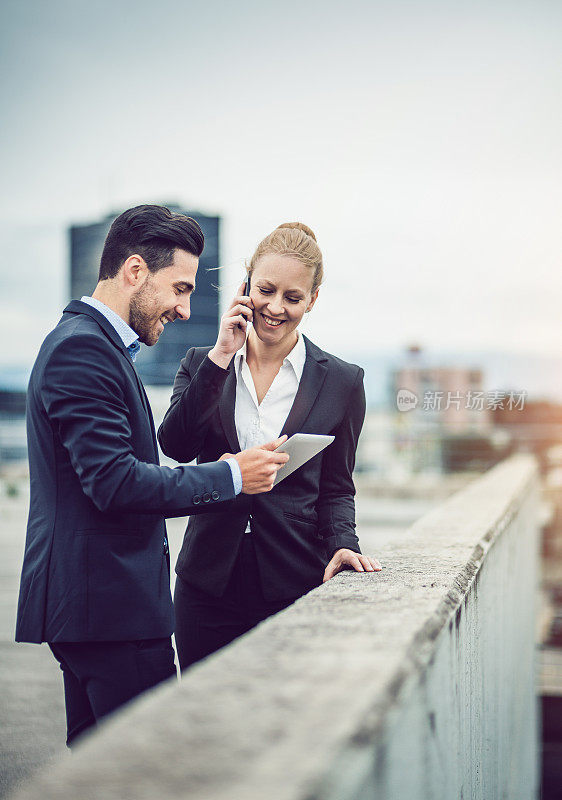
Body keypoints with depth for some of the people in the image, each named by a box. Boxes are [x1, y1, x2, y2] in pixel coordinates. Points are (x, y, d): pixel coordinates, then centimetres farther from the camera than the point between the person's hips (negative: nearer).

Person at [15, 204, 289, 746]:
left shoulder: (89, 343, 18)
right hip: (108, 604, -11)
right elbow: (114, 482, -22)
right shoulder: (82, 347, -15)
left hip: (84, 601, 11)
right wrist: (231, 476, -15)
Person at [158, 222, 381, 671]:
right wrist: (221, 356, -11)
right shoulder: (201, 364, 8)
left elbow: (336, 488, 9)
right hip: (208, 583, 1)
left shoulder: (342, 382, 4)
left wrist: (342, 544, -10)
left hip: (294, 585, -1)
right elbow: (177, 447, -9)